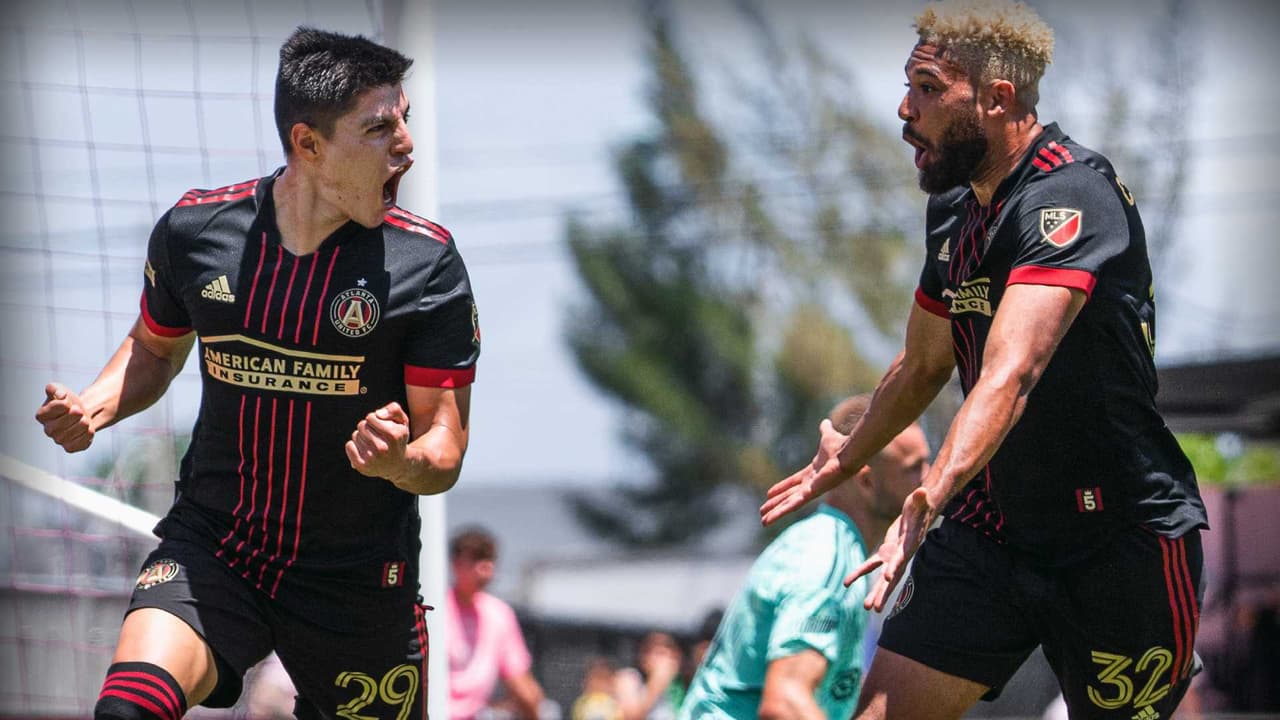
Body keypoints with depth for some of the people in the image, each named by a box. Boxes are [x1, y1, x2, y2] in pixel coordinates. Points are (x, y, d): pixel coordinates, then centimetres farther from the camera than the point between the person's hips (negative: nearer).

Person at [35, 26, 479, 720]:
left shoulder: (425, 261, -9)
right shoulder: (193, 229, -3)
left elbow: (445, 454, -7)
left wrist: (400, 461, -30)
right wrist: (93, 407, -2)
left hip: (356, 580, 0)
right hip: (211, 547, 0)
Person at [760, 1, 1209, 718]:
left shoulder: (1072, 194, -20)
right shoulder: (954, 210, 7)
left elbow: (1010, 375, -34)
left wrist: (929, 500, -46)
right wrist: (847, 458, 40)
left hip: (1122, 543, -7)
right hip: (991, 524, 7)